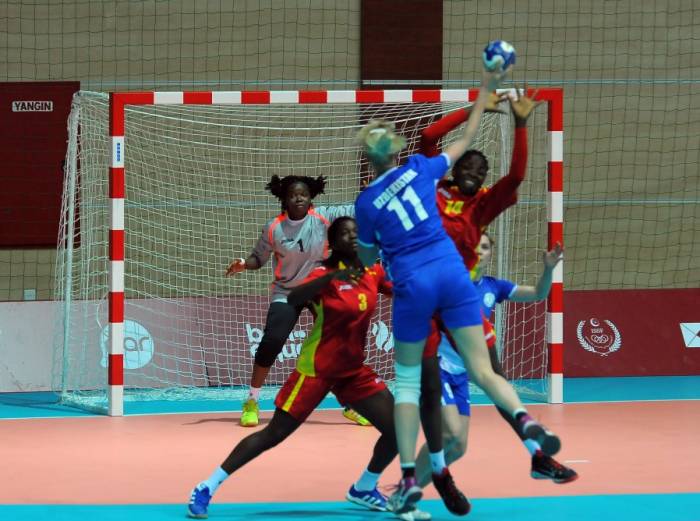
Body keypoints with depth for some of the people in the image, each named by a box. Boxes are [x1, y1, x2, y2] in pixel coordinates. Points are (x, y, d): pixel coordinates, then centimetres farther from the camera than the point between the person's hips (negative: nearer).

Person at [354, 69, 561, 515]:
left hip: (412, 286, -2)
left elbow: (368, 257, 14)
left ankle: (409, 480, 1)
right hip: (452, 273, 2)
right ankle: (527, 421, -32)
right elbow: (466, 140, 19)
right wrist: (485, 94, 28)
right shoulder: (420, 169, 5)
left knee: (407, 381, 12)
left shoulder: (366, 203, 1)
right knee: (483, 371, -1)